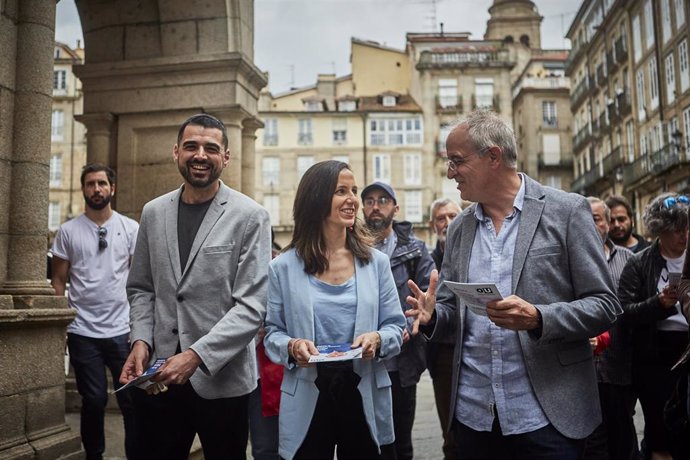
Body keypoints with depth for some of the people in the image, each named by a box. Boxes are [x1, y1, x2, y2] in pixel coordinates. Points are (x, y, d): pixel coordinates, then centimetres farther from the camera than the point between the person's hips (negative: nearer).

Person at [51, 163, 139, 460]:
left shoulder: (131, 229, 3)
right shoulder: (68, 231, 3)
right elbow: (59, 281, 6)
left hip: (123, 330, 0)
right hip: (82, 332, 0)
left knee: (132, 400, 4)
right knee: (94, 401, 8)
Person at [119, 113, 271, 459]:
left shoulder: (249, 217, -8)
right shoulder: (153, 213, 7)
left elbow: (251, 306, -13)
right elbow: (141, 288, 13)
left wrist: (196, 355, -20)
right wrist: (141, 341, -3)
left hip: (221, 379, -3)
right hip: (159, 377, 4)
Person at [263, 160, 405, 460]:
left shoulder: (376, 262, 3)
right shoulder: (283, 267, -1)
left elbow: (396, 326, 5)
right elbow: (272, 333, 4)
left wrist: (377, 339, -16)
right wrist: (291, 346, -16)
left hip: (365, 396, 1)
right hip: (307, 399, -1)